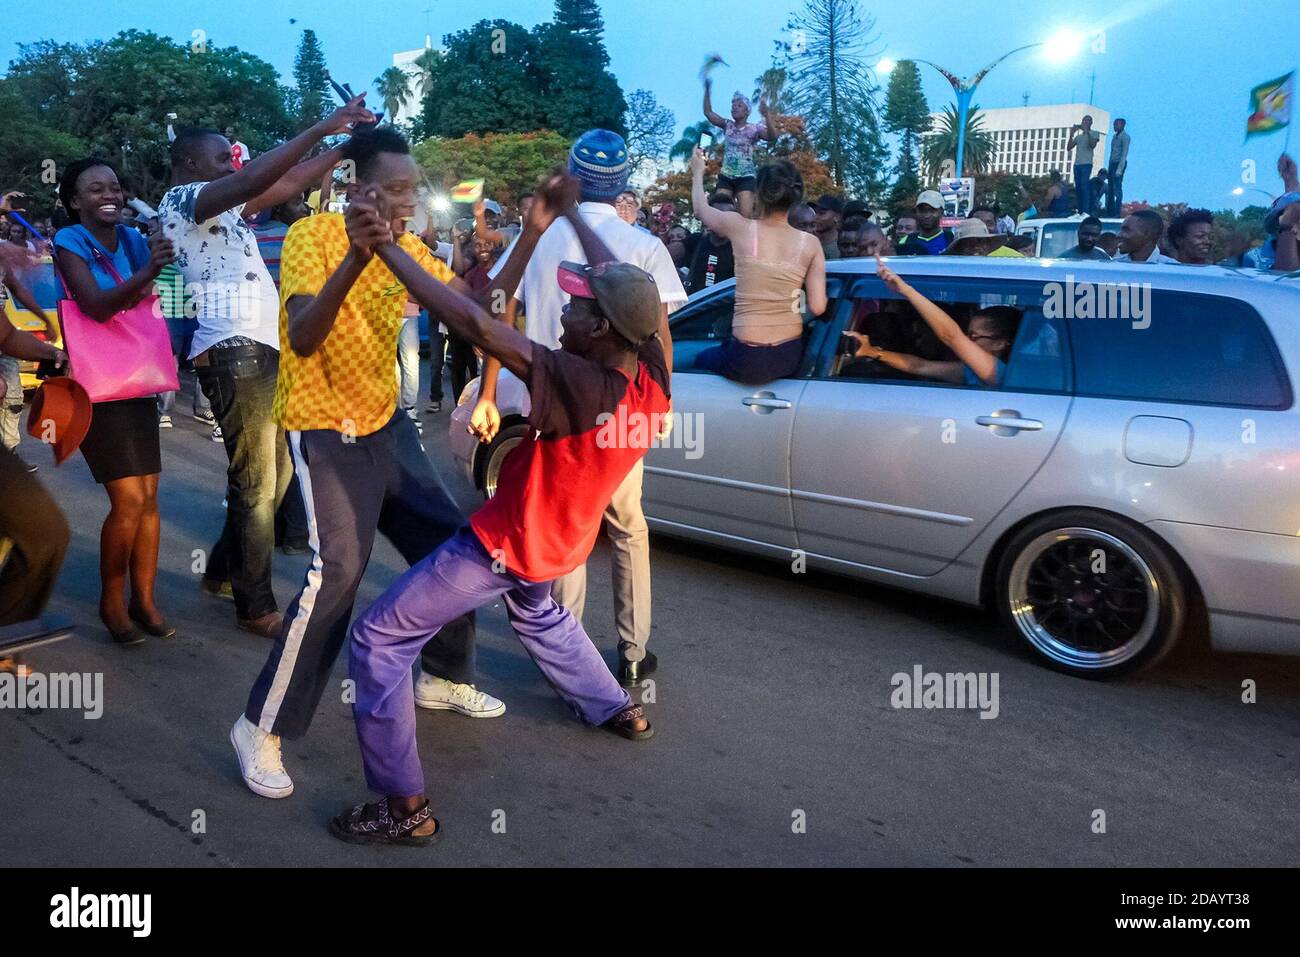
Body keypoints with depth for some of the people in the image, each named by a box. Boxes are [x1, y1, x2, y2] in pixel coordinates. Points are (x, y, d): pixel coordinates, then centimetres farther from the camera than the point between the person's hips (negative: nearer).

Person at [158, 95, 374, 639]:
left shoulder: (223, 207, 22)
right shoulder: (182, 199, -5)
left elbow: (289, 184, 20)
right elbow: (255, 179, -22)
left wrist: (344, 144, 10)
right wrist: (322, 128, -21)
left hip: (261, 349, 10)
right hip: (234, 352, -10)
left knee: (274, 474, 17)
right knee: (254, 483, -4)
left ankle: (222, 572, 31)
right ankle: (256, 607, 6)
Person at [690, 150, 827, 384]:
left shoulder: (740, 228, -7)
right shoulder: (810, 243, -3)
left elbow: (701, 210, 15)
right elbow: (818, 308, -7)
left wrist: (698, 172, 33)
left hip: (748, 360, -2)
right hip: (791, 356, 3)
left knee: (701, 360, 31)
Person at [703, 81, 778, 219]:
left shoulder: (754, 128, -1)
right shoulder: (728, 125, 11)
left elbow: (772, 137, -18)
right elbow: (708, 112, 11)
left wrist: (766, 114, -30)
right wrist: (707, 89, 1)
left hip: (745, 177, -4)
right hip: (725, 176, 4)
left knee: (746, 214, -15)